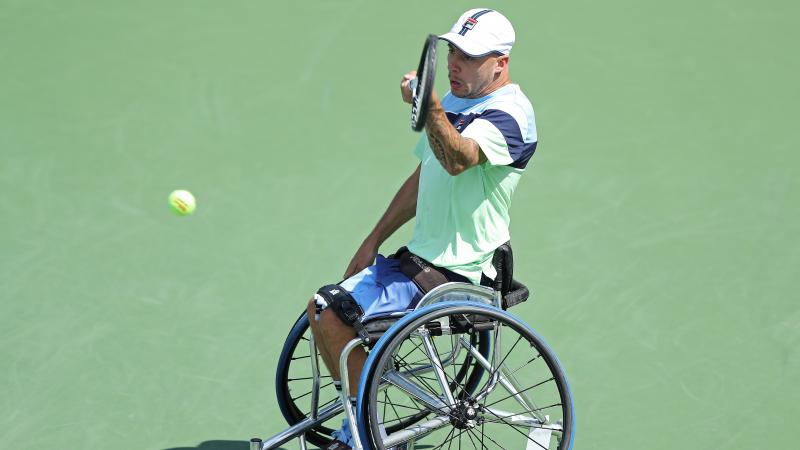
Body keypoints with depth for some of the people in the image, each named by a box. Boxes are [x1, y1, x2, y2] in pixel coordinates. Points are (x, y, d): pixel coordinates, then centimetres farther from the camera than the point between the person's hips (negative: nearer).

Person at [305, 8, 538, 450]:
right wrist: (373, 242, 22)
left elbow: (457, 159, -36)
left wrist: (430, 108, -53)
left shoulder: (510, 113, -16)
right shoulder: (454, 103, 14)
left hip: (449, 273, -10)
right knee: (320, 310, 5)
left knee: (332, 312, -17)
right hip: (418, 257, 10)